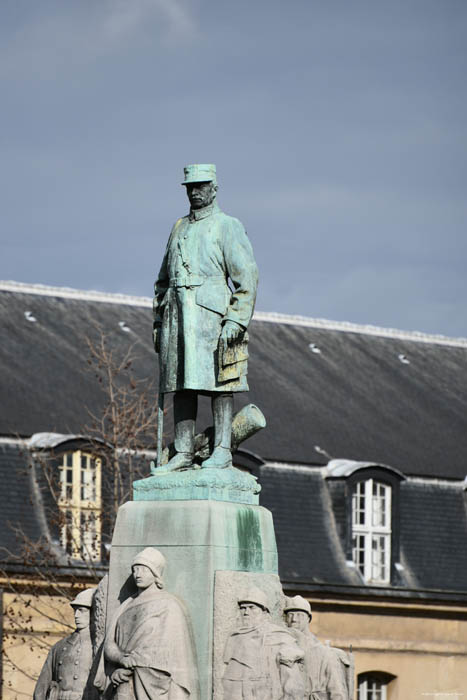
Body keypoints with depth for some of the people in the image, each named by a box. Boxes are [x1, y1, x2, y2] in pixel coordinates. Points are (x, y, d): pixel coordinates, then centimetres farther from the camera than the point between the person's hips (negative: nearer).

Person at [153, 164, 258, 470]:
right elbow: (164, 280, 25)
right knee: (181, 384, 3)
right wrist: (159, 324, 18)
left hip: (212, 315, -6)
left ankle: (222, 451, -8)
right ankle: (184, 452, 4)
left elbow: (247, 276, -8)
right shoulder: (180, 228, 20)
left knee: (219, 385, -7)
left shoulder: (228, 227, 0)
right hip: (178, 316, 6)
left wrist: (236, 321, -17)